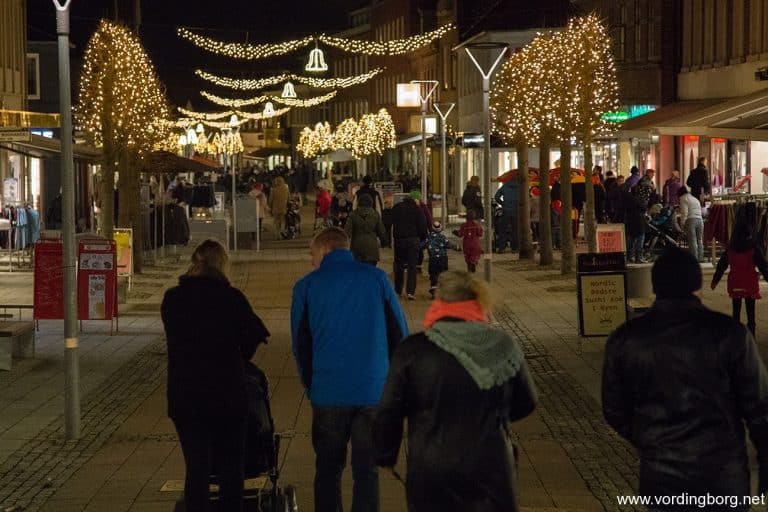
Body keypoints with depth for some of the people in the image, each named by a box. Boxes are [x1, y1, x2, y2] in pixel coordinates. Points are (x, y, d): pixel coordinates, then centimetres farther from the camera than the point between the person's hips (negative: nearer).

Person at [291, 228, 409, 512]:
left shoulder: (306, 286, 1)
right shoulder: (376, 278, 2)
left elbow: (300, 346, 6)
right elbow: (400, 335, 2)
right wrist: (391, 379, 12)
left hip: (328, 393, 0)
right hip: (374, 391, 0)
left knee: (328, 470, 12)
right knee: (367, 471, 7)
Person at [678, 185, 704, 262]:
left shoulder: (684, 199, 3)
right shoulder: (696, 199, 27)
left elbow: (684, 213, -9)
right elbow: (700, 211, 20)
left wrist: (683, 224, -8)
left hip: (691, 220, -7)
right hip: (700, 220, 7)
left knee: (692, 241, -6)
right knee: (699, 240, 13)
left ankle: (695, 259, -9)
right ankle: (700, 258, 14)